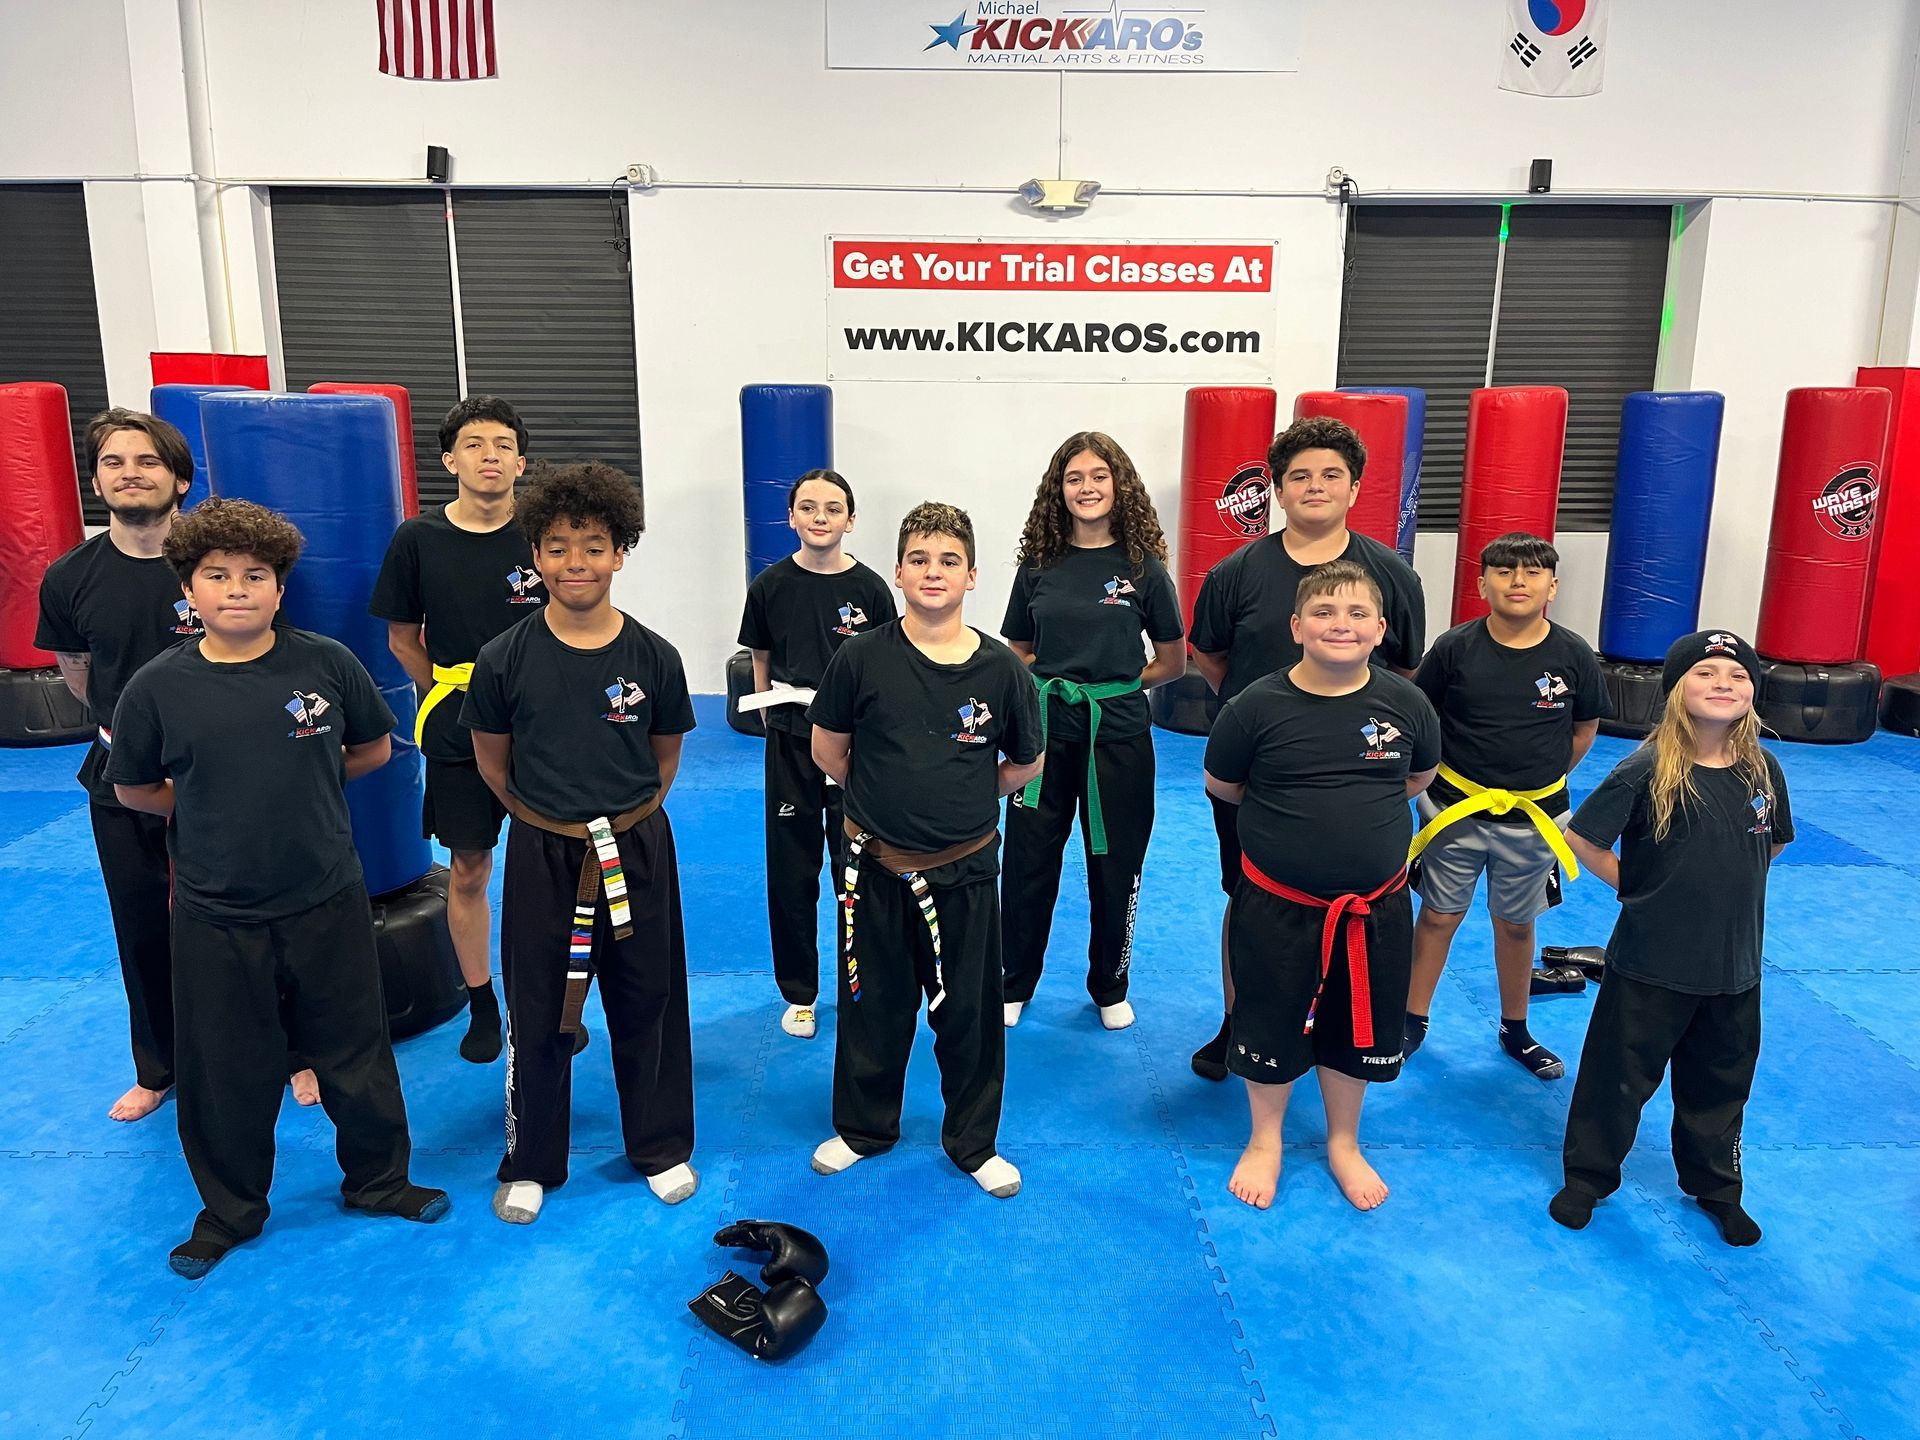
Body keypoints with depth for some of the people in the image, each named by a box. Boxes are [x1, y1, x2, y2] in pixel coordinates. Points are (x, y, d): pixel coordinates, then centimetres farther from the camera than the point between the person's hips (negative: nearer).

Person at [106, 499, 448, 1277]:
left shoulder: (326, 663, -9)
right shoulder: (157, 687, -9)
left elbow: (373, 750, 5)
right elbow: (136, 791, 5)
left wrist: (296, 788, 4)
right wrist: (216, 809, 3)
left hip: (328, 902, 0)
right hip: (216, 918, 0)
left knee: (355, 1052, 14)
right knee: (225, 1071, 14)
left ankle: (378, 1179, 37)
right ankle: (229, 1208, 38)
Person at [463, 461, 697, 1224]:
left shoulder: (653, 657, -8)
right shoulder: (505, 659, -10)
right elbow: (492, 761, 4)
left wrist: (624, 816, 7)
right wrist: (549, 814, 9)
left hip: (636, 850, 1)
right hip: (541, 853, 0)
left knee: (646, 1003, 14)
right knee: (536, 1011, 12)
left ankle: (662, 1147, 34)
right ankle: (530, 1162, 32)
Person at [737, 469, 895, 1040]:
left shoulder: (871, 589, -5)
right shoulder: (771, 585, -2)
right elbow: (761, 661, 9)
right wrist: (773, 721, 4)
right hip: (791, 742, 1)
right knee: (791, 870, 8)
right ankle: (798, 992, 24)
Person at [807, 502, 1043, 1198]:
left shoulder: (1000, 668, -7)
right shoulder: (864, 658, -9)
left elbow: (1026, 762, 7)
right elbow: (827, 748, 3)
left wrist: (962, 800, 5)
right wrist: (891, 800, 6)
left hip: (965, 871, 0)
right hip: (877, 870, 0)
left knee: (969, 1013, 13)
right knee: (873, 1007, 16)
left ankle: (974, 1142, 33)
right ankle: (862, 1127, 39)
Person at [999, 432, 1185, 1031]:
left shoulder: (1143, 566, -3)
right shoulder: (1039, 566, 2)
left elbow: (1172, 662, 4)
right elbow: (1017, 657, 9)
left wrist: (1115, 682, -1)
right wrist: (1062, 679, -6)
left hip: (1117, 735, -1)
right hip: (1046, 731, 1)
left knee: (1115, 868, 11)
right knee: (1028, 863, 8)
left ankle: (1110, 987, 32)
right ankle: (1014, 983, 28)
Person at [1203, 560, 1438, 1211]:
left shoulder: (1406, 704, -9)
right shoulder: (1257, 706, -16)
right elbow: (1220, 784, 0)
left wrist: (1360, 813, 8)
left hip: (1375, 909, 2)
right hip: (1276, 906, -2)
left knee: (1357, 1030, 19)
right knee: (1269, 1027, 13)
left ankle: (1343, 1143, 44)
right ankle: (1264, 1141, 40)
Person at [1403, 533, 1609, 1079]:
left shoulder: (1573, 656, -7)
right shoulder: (1455, 648, -10)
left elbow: (1584, 730, 8)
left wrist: (1541, 782, 6)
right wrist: (1449, 778, 0)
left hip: (1531, 818, 1)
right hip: (1456, 810, -1)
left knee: (1516, 924, 16)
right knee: (1439, 916, 9)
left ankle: (1515, 1031, 33)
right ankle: (1414, 1019, 25)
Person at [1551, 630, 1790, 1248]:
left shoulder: (1762, 770, -3)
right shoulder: (1647, 770, -17)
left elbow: (1773, 844, 15)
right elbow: (1582, 838, -11)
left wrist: (1726, 890, 5)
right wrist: (1638, 889, -5)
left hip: (1735, 966, 4)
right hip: (1651, 964, -4)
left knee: (1720, 1082, 20)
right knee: (1621, 1073, 10)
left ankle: (1716, 1186, 41)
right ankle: (1588, 1175, 29)